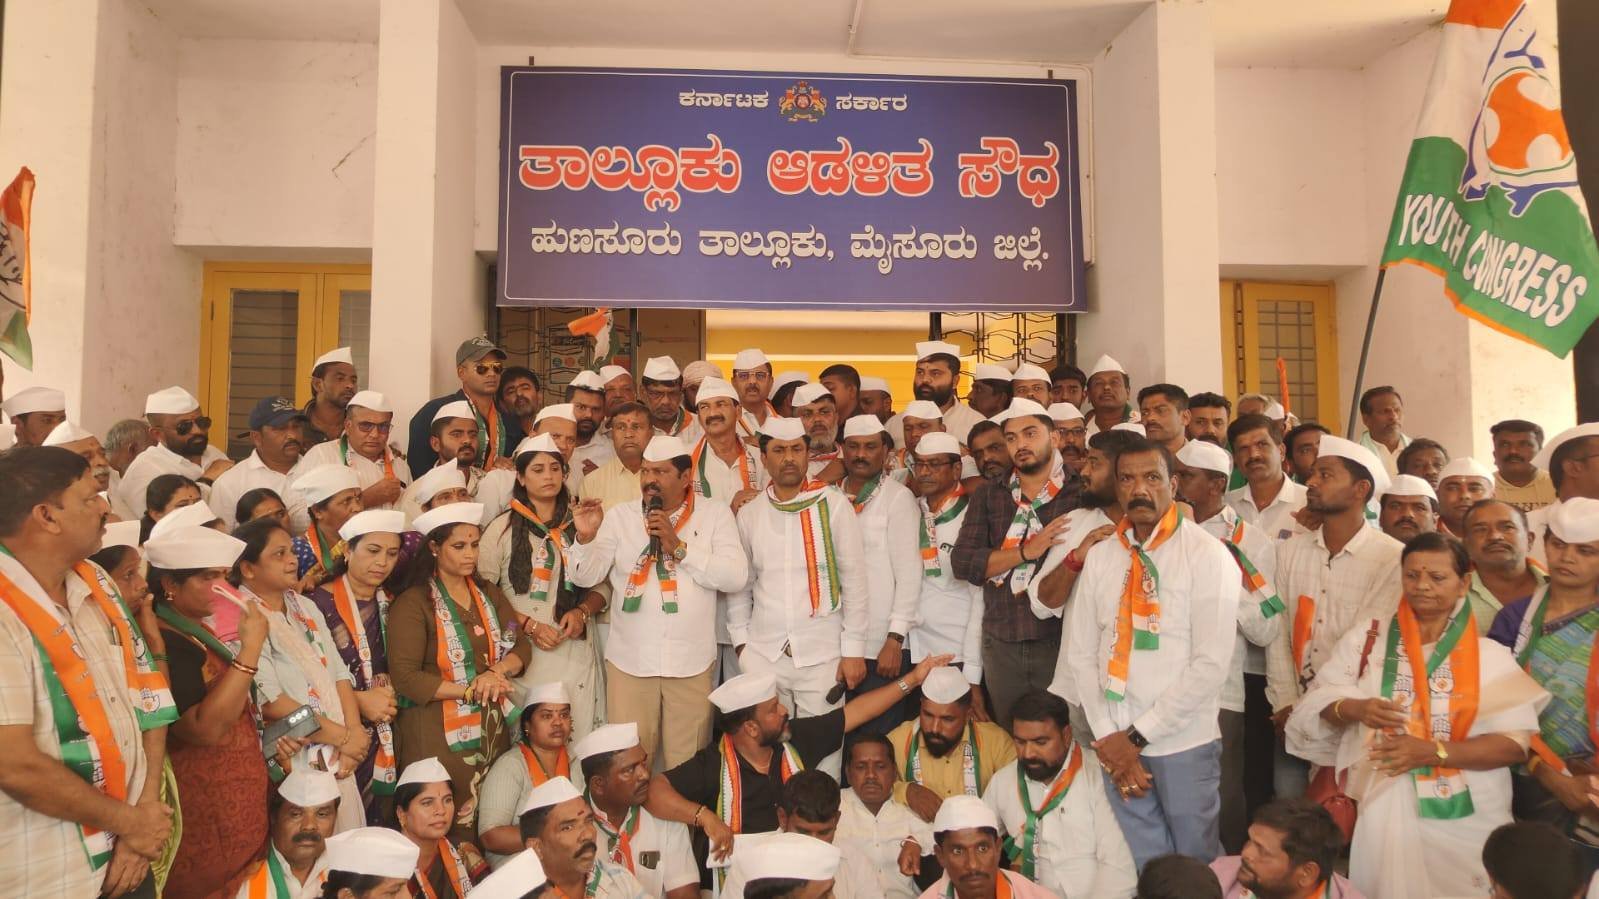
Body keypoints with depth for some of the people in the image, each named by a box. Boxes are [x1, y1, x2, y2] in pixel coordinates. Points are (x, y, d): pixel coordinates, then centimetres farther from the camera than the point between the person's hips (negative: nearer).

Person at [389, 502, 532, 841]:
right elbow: (404, 677, -14)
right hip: (437, 733, -5)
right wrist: (470, 690, -15)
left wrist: (499, 670, -12)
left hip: (491, 728, 5)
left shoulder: (488, 593, 12)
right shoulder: (413, 603, -7)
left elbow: (520, 645, 9)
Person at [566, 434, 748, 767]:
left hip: (691, 661, -1)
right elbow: (585, 577, 0)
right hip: (629, 660, 1)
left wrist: (679, 546, -13)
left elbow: (736, 577, -8)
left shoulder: (715, 514, 2)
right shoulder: (620, 516, 6)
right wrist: (585, 536, -19)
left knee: (688, 766, 8)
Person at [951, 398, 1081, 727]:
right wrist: (1026, 552, -13)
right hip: (1000, 642, 3)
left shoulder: (1082, 492, -2)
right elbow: (962, 562, -3)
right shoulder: (987, 495, 8)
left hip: (1062, 640, -3)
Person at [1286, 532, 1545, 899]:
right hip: (1382, 808, 1)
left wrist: (1433, 751, -20)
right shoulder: (1368, 636, 2)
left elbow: (1516, 742, -8)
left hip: (1467, 818, -1)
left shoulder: (1489, 655, -2)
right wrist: (1355, 709, -22)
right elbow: (1318, 702, 0)